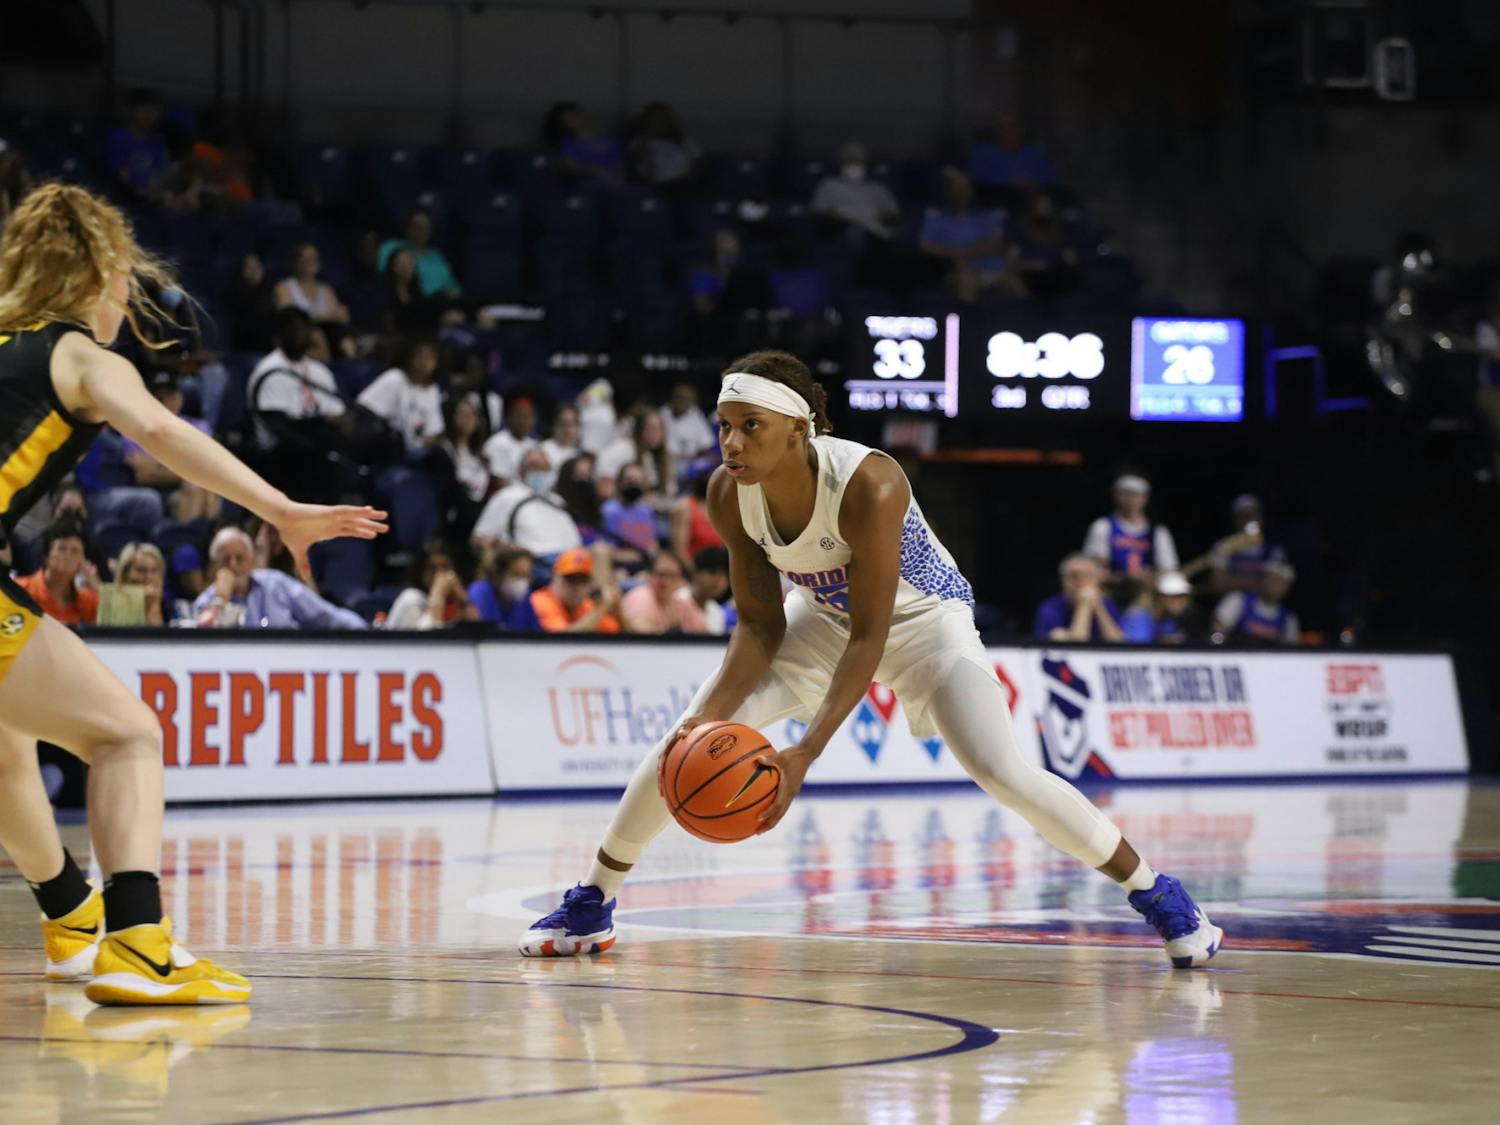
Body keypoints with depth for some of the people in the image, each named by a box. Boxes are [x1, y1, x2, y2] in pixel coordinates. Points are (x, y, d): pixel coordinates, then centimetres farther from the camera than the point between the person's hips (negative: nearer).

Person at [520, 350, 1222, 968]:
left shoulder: (868, 486, -38)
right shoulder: (729, 496, -22)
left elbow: (869, 638, -34)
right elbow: (760, 623, -11)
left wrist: (805, 754, -42)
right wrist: (712, 713, -28)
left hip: (922, 617, -5)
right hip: (822, 617, 5)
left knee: (1004, 775, -21)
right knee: (686, 744, -8)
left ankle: (1155, 893, -2)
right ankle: (592, 904, 11)